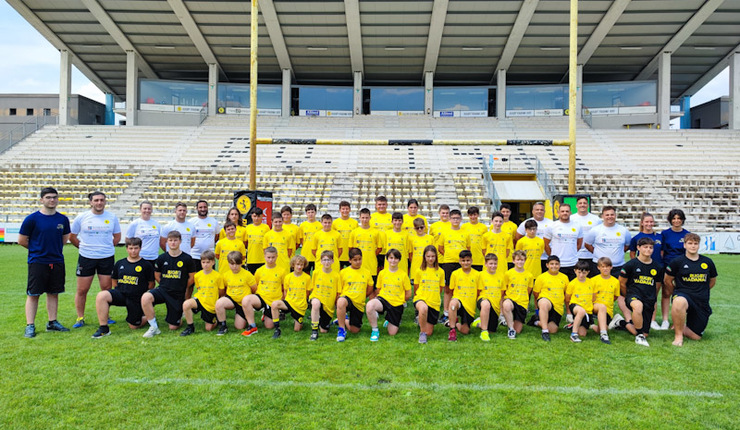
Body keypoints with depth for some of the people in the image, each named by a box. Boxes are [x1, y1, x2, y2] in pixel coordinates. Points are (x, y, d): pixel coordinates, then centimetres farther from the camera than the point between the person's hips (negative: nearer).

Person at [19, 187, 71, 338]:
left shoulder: (63, 219, 5)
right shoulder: (32, 219, -7)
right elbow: (21, 240, 0)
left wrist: (54, 249, 10)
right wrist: (37, 249, 6)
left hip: (57, 262, 4)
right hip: (37, 262, -4)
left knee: (53, 293, 11)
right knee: (33, 294, 1)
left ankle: (52, 322, 21)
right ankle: (30, 326, 9)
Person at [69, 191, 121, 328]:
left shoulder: (112, 217, 3)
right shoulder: (81, 217, -1)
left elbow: (117, 237, 13)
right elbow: (72, 237, 9)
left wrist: (106, 247, 7)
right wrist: (84, 247, 7)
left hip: (107, 258, 1)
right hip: (86, 258, -1)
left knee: (106, 289, 6)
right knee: (82, 290, 3)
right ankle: (80, 318, 18)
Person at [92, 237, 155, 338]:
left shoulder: (146, 265, -4)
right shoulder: (119, 263, 7)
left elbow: (151, 284, 2)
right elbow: (114, 280, 19)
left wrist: (145, 297, 0)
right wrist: (118, 290, 9)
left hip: (136, 299, -3)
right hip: (120, 293, 3)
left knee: (134, 326, 0)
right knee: (101, 296, -26)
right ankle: (104, 328, -16)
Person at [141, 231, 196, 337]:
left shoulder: (186, 259, -7)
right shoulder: (161, 258, -1)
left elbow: (192, 278, 4)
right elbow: (157, 276, 12)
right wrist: (166, 285, 8)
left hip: (178, 295, -2)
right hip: (163, 290, 2)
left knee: (173, 327, 1)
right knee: (145, 297, -33)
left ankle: (181, 313, 36)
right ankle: (154, 327, -17)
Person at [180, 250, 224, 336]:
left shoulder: (218, 276, -11)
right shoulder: (197, 275, 0)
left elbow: (221, 293, -2)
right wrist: (203, 296, 5)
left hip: (211, 305, -2)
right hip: (199, 299, 2)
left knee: (209, 328, 1)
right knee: (186, 304, -31)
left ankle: (215, 320, 37)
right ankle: (190, 327, -11)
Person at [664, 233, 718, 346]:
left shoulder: (708, 262, 7)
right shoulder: (677, 261, -3)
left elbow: (712, 281, 23)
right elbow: (668, 281, 7)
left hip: (702, 302, 4)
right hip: (683, 295, -4)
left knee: (696, 337, 2)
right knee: (679, 302, -44)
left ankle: (678, 327, 37)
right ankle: (678, 335, -25)